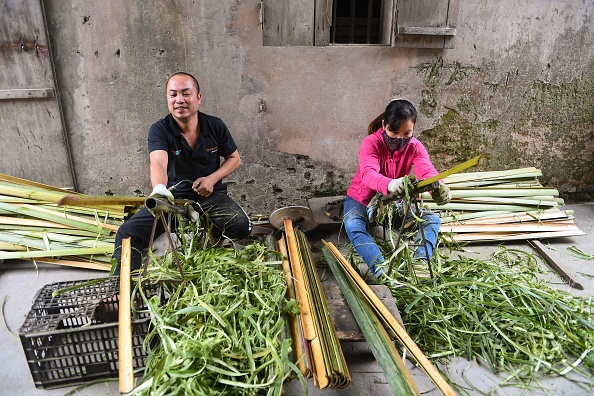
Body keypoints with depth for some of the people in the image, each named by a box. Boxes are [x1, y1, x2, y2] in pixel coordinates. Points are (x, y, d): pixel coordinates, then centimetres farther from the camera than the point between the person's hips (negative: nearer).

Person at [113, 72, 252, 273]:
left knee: (241, 226, -26)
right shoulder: (159, 130, -12)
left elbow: (234, 159, 8)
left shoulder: (215, 126, -4)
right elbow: (158, 163, -31)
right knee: (127, 233, -21)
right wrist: (159, 188, -55)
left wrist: (212, 179, -12)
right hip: (173, 196, -1)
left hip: (211, 195, 1)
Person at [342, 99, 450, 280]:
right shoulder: (371, 143, -24)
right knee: (352, 224, -37)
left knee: (432, 219, -16)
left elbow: (427, 170, -32)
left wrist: (439, 187, -58)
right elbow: (368, 174, -44)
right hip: (362, 200, -4)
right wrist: (389, 185, -69)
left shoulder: (415, 147, -13)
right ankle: (381, 269, -48)